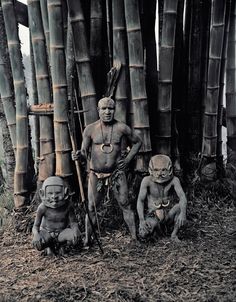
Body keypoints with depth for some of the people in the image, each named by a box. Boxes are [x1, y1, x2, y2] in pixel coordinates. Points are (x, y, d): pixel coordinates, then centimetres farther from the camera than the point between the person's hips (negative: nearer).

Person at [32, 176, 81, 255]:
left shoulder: (67, 206, -15)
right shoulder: (43, 208, -16)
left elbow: (73, 222, -8)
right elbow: (36, 226, -11)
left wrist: (75, 229, -33)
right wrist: (36, 234, -35)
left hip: (62, 232, 1)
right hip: (47, 232, -1)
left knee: (76, 237, -31)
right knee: (36, 243, -34)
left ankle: (59, 245, 3)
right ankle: (48, 246, 4)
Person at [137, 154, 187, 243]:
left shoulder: (174, 180, -14)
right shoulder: (147, 181, -16)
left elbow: (182, 197, -24)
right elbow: (140, 201, -15)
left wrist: (183, 213, -44)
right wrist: (141, 220, -28)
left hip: (168, 215, 1)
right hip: (153, 216, -1)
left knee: (180, 207, -29)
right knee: (144, 234, -30)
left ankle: (174, 234, -7)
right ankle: (154, 226, 9)